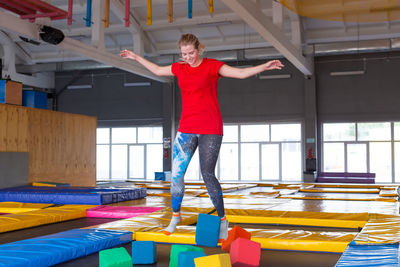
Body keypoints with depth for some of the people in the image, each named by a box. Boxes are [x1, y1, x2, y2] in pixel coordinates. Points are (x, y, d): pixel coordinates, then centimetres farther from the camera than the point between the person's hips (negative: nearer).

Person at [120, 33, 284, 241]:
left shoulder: (212, 66, -4)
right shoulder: (179, 68, 10)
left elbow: (242, 73, -11)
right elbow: (157, 70, 27)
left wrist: (264, 66, -24)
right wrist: (136, 57, 34)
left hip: (210, 131, -4)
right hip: (186, 130, 4)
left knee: (208, 175, -2)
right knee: (176, 174, 1)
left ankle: (222, 219, 14)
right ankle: (175, 215, 19)